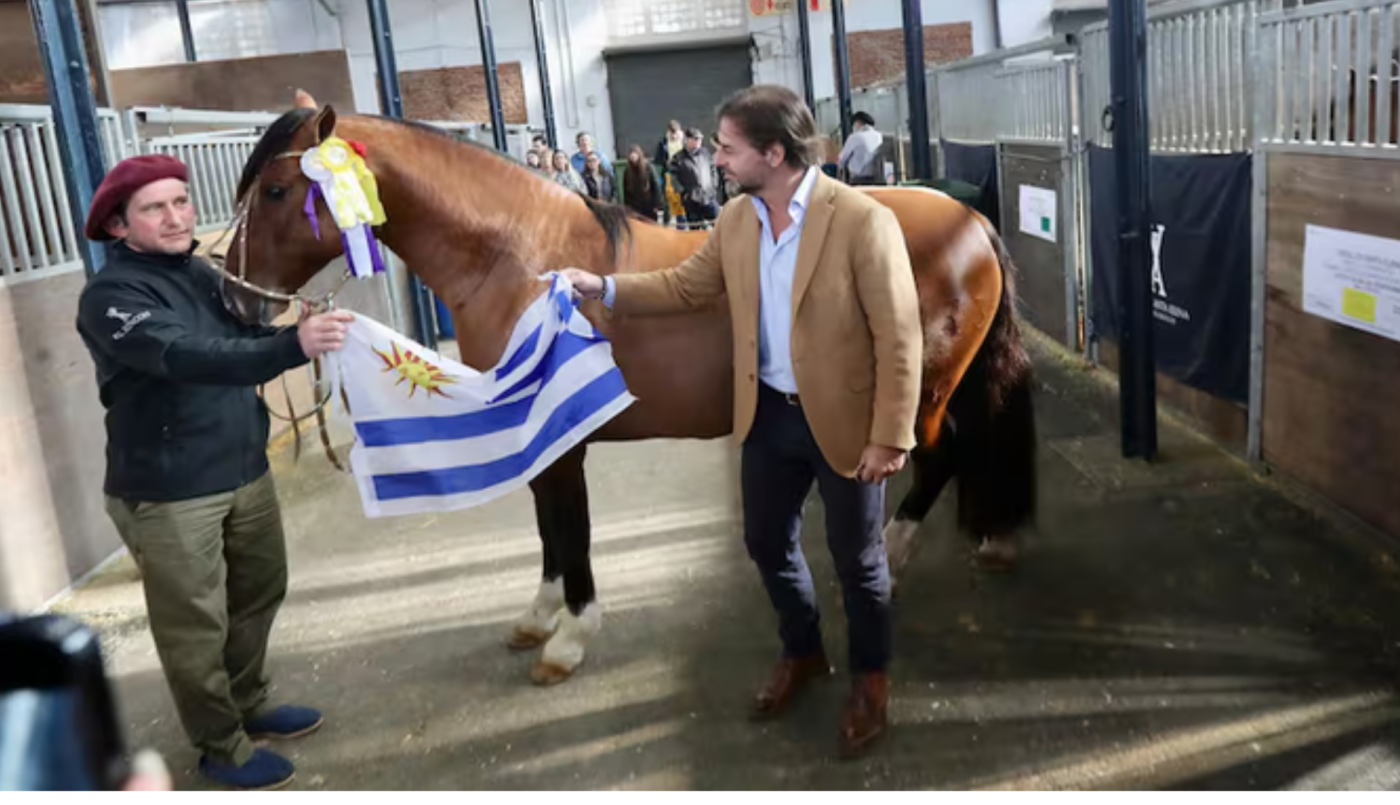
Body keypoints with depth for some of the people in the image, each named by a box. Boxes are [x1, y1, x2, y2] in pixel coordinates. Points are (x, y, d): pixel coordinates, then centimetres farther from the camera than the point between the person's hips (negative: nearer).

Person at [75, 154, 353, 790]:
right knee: (195, 625, 6)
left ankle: (248, 702, 42)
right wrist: (292, 345, -49)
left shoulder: (201, 273, 6)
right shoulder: (112, 296, -18)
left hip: (245, 472, 8)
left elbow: (242, 353, 15)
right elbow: (188, 357, -35)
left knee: (259, 593, 21)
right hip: (167, 492, -8)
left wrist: (298, 332, -4)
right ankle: (221, 746, 24)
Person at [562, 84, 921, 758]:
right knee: (767, 543, 19)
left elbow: (899, 338, -19)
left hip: (843, 421, -6)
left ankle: (869, 677, 36)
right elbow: (686, 286, 12)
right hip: (768, 415, 6)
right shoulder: (735, 219, 0)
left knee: (856, 560, 12)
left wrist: (890, 438, -20)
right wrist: (603, 287, 0)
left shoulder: (863, 221, -20)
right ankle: (802, 652, 45)